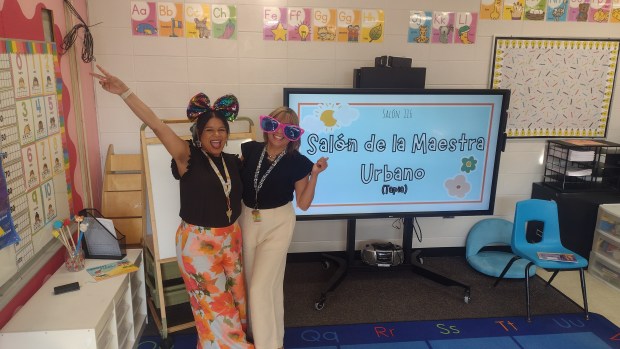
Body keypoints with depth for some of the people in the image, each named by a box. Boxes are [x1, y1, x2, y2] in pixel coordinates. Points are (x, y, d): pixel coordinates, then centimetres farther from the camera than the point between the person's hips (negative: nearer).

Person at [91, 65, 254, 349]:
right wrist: (124, 92, -32)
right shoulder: (188, 156, -14)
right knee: (214, 303, 7)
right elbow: (156, 125, -25)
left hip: (230, 237, 6)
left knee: (235, 296, 20)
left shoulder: (233, 162, 1)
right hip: (198, 241, -6)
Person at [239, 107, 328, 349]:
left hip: (277, 225, -4)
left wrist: (314, 175, -18)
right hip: (247, 221, 4)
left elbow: (303, 204, -8)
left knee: (262, 286, -7)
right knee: (251, 282, 17)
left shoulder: (297, 162, -13)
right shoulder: (250, 150, -6)